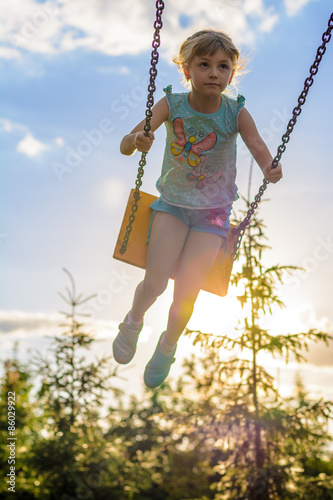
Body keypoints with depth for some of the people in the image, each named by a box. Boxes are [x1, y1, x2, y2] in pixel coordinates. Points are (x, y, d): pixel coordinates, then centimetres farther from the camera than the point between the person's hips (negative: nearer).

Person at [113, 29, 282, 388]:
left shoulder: (236, 112, -14)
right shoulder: (172, 104, -14)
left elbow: (257, 145, -26)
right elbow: (125, 146, -20)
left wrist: (269, 168, -48)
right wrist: (137, 139, -43)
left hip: (213, 211, 0)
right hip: (173, 202, 0)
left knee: (186, 293, -5)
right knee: (155, 283, -12)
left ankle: (168, 346, 28)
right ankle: (134, 321, 26)